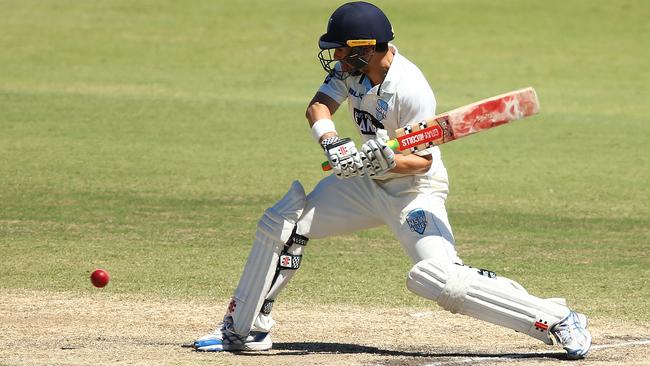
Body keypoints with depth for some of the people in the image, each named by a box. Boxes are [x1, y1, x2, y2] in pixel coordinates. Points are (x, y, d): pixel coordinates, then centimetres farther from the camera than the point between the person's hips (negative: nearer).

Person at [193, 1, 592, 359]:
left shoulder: (410, 89, -28)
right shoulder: (351, 68, -7)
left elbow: (422, 161, -23)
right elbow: (318, 106, -15)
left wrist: (385, 160, -41)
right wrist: (331, 141, -35)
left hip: (416, 189, -8)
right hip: (368, 182, 8)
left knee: (442, 279, -25)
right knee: (280, 224, 2)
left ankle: (557, 320, -18)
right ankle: (245, 328, 14)